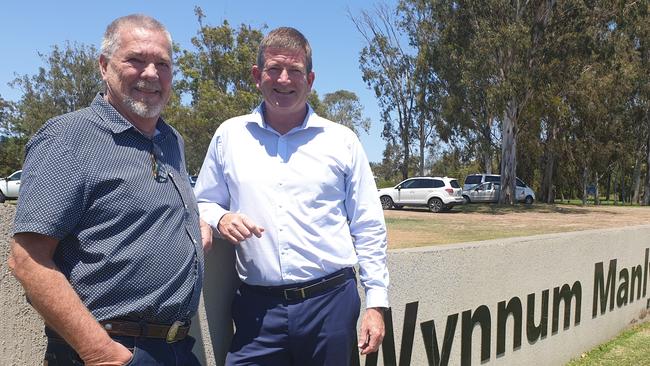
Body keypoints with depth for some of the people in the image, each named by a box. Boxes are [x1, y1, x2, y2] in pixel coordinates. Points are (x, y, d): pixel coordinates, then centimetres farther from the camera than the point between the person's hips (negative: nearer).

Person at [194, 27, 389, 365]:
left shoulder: (342, 141, 3)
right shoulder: (229, 136, 6)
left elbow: (368, 228, 4)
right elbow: (203, 203, 15)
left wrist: (376, 302, 1)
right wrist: (220, 218, -8)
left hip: (330, 301, 0)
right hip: (258, 306, 1)